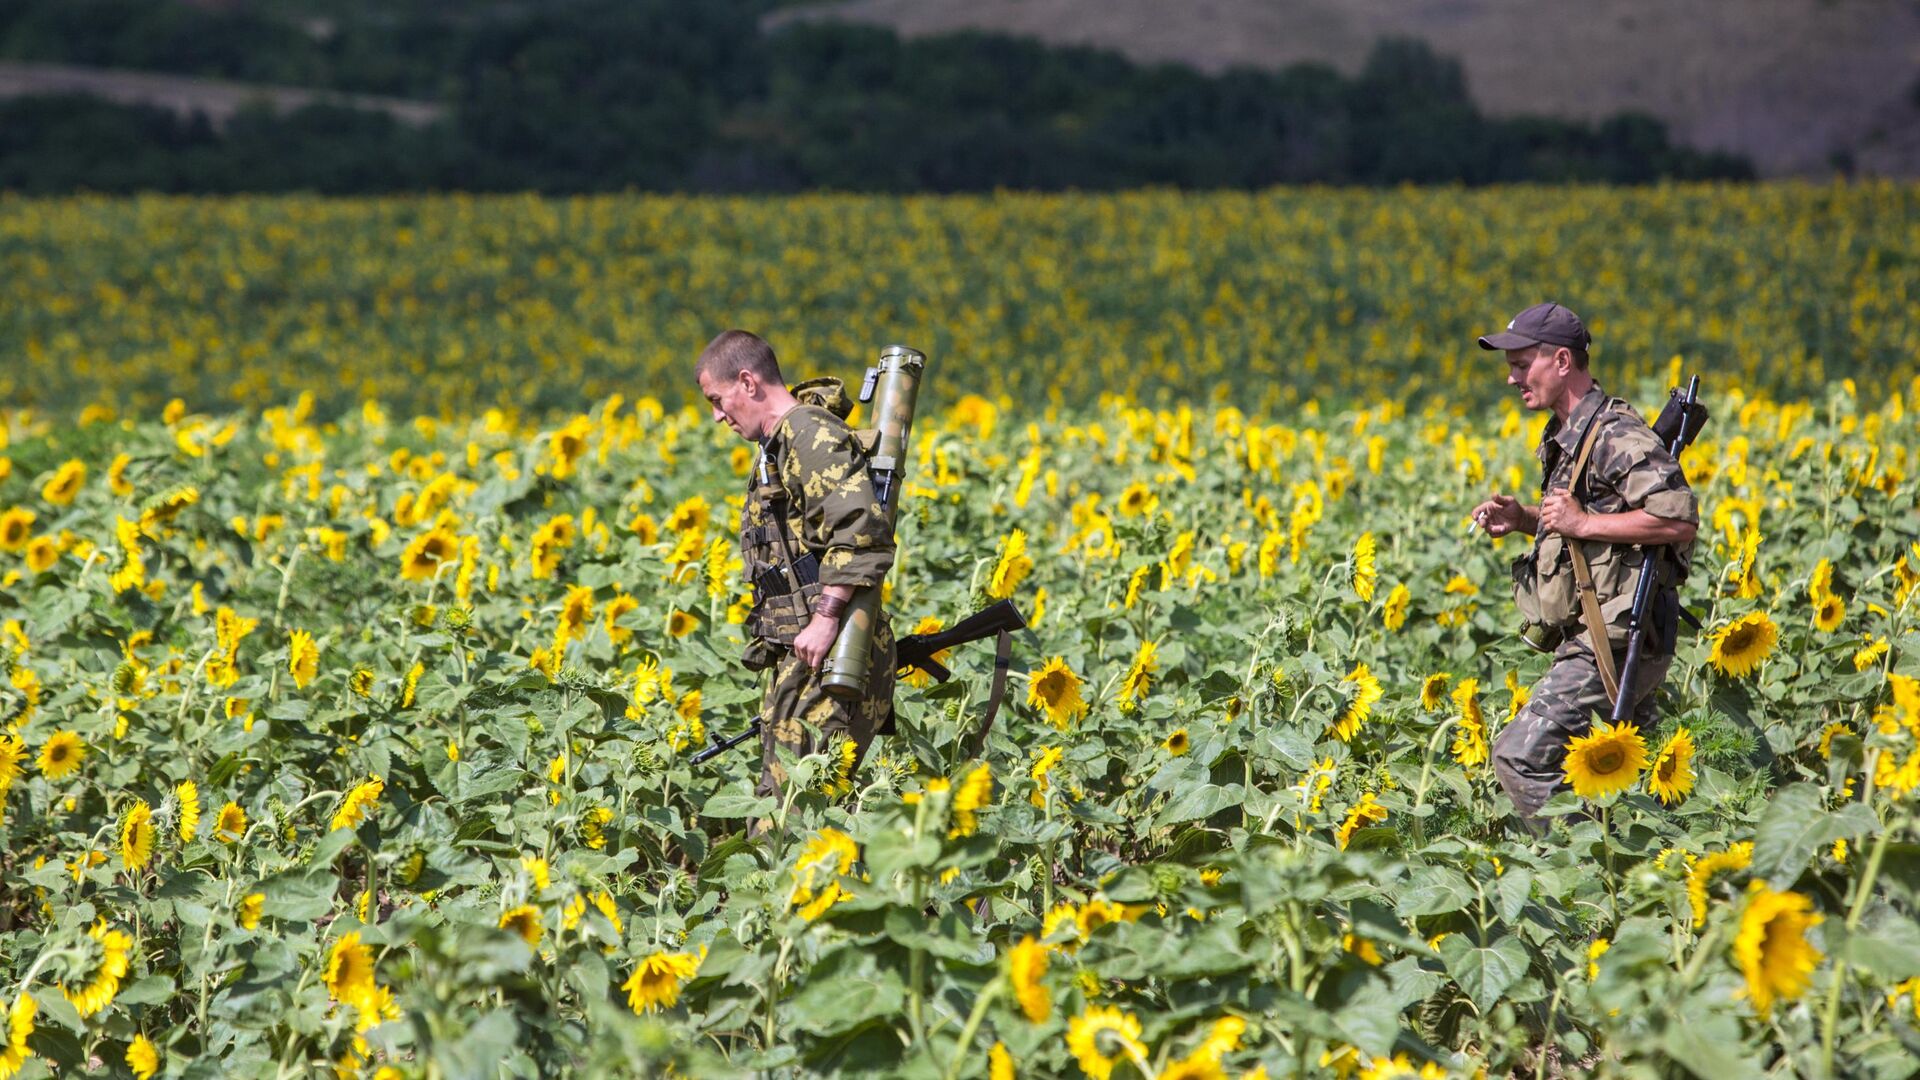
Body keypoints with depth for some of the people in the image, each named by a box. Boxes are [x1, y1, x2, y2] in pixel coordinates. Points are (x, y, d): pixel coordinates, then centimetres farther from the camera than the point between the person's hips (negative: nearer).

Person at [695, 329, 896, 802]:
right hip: (795, 658, 11)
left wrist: (826, 616, -25)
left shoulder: (810, 432, -10)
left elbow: (862, 529, -23)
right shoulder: (776, 448, 23)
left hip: (828, 656, -11)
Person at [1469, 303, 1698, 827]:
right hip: (1596, 641, 11)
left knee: (1520, 756, -15)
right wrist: (1523, 519, 10)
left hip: (1613, 644, -11)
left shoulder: (1616, 435, -17)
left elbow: (1680, 521, -26)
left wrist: (1582, 523, -22)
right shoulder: (1565, 436, 16)